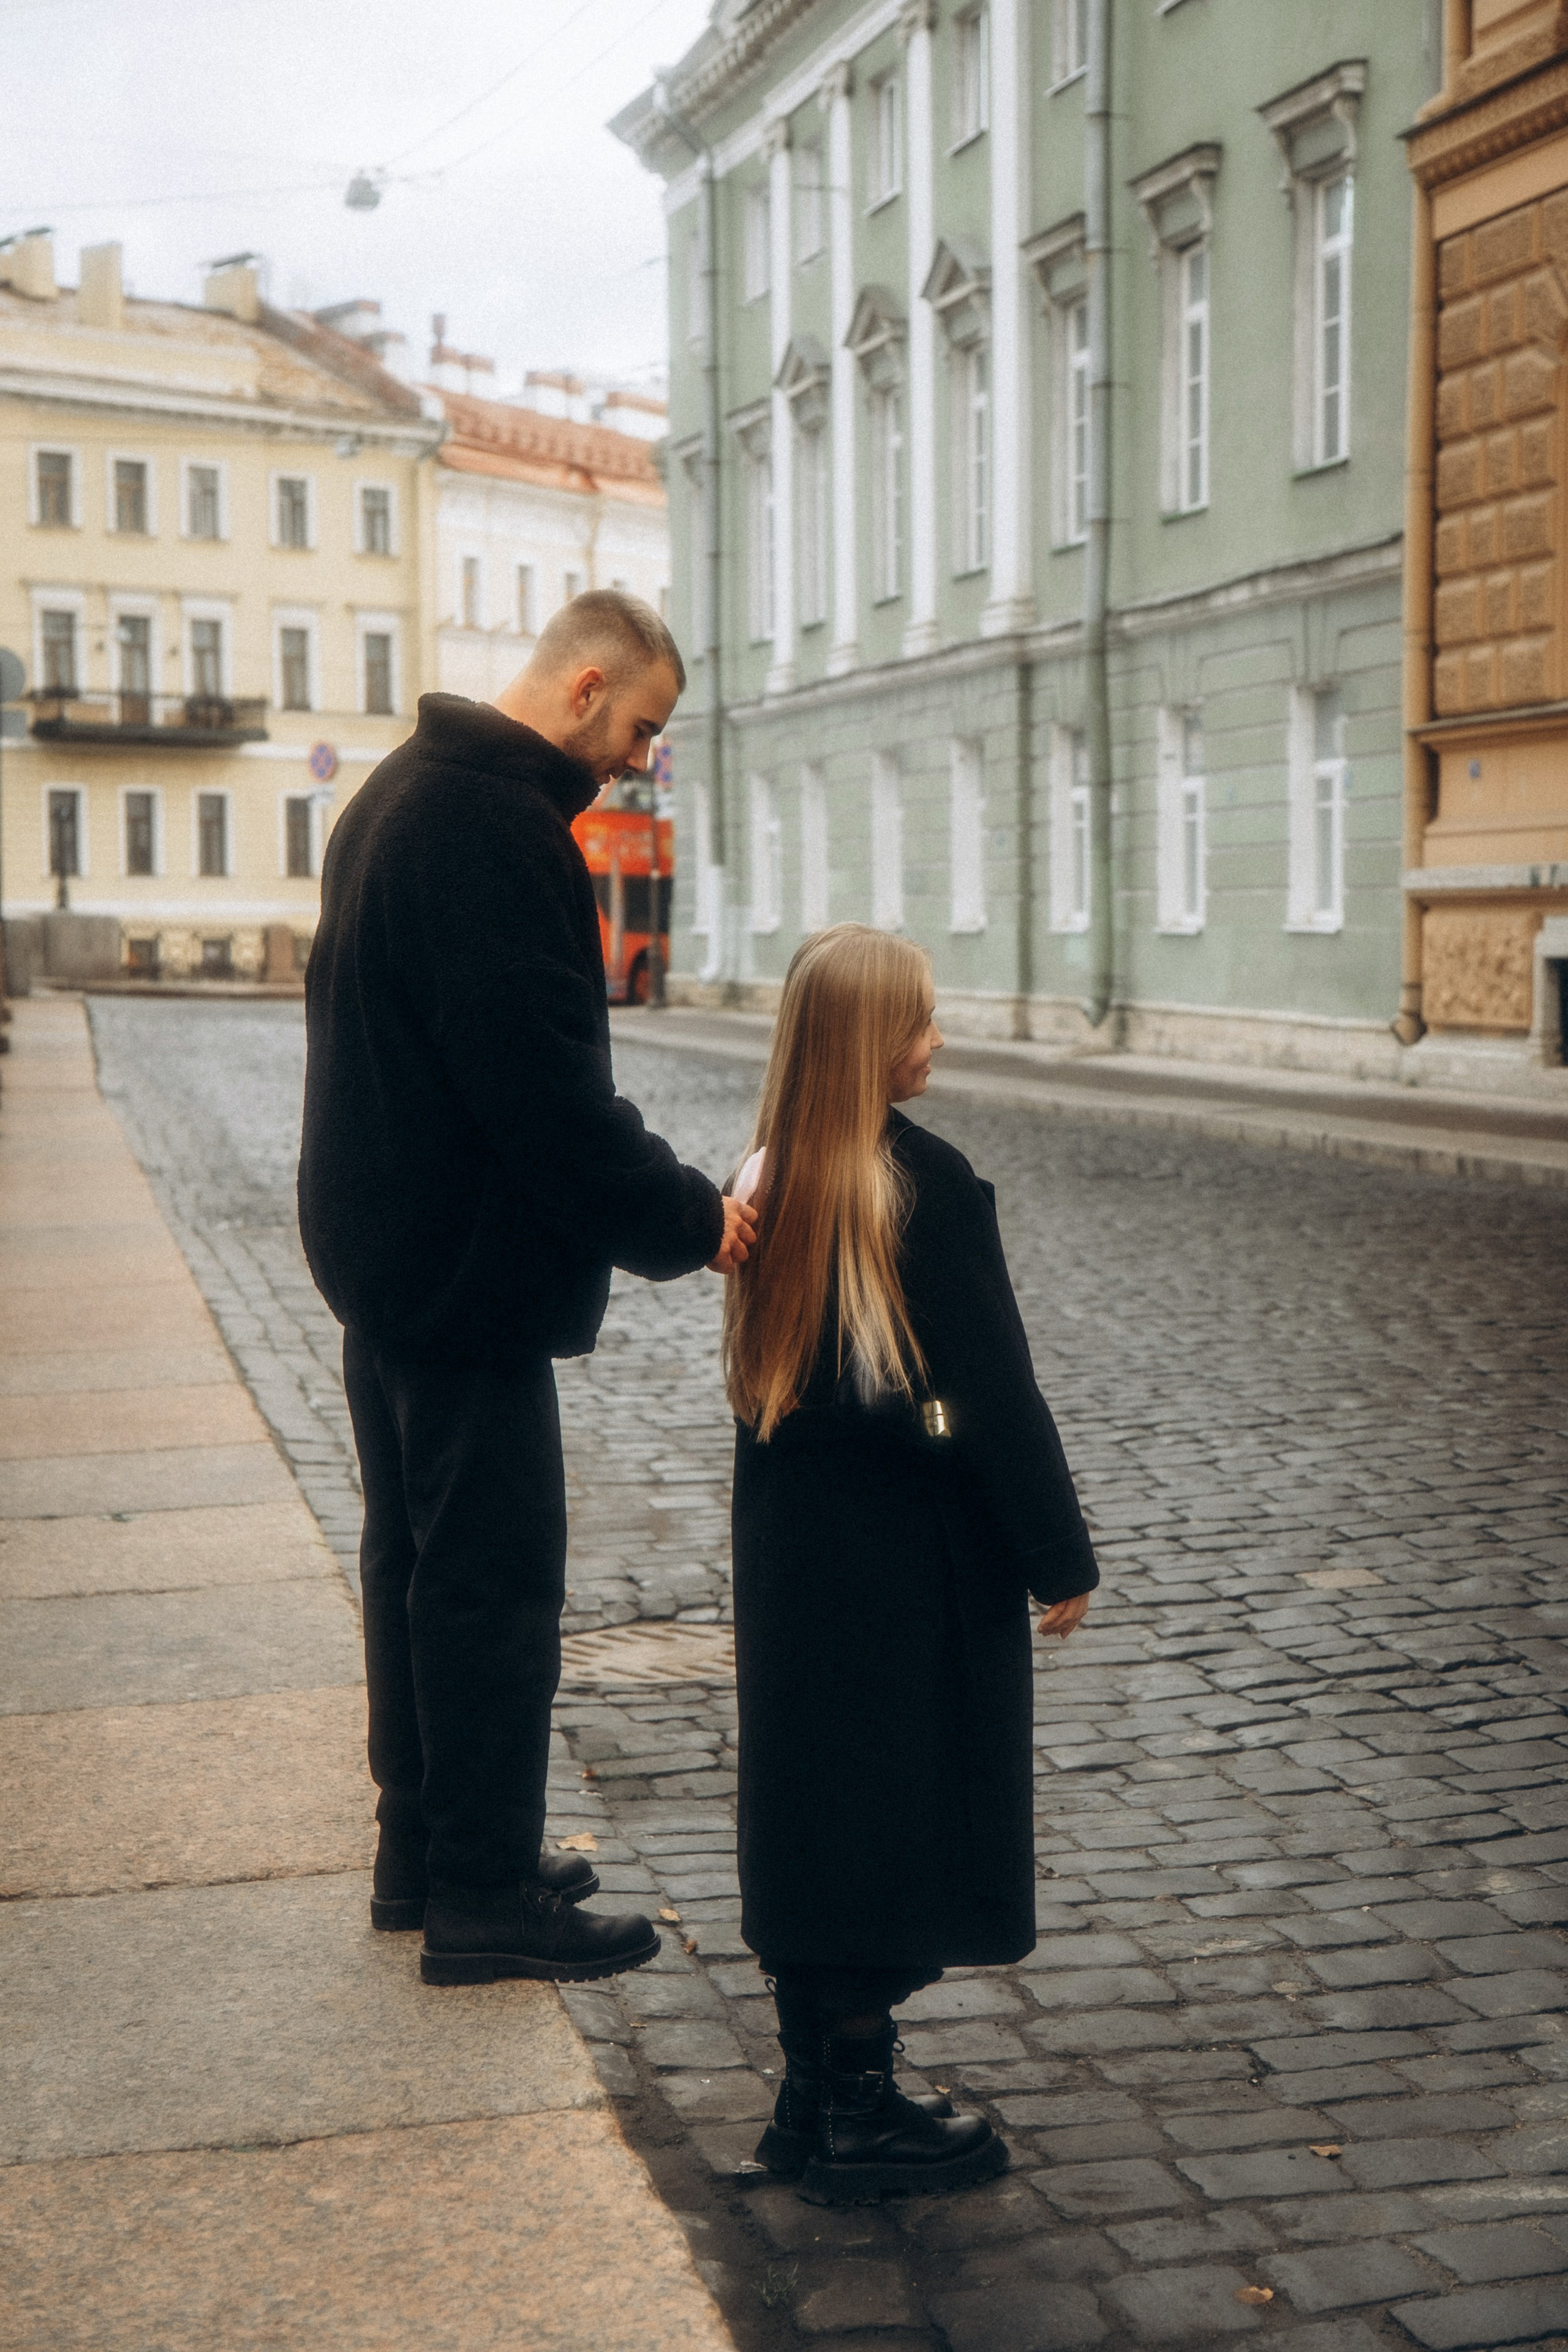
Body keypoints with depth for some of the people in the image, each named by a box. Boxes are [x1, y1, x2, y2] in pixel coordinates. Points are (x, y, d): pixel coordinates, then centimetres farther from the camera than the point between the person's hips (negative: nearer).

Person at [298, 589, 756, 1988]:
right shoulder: (496, 827, -20)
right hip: (466, 1271, -11)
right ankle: (484, 1898, 9)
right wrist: (683, 1220, -17)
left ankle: (426, 1851, 29)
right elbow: (539, 1078, -26)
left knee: (420, 1558, 18)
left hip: (391, 1254, 11)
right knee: (493, 1578, -1)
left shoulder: (410, 792, 14)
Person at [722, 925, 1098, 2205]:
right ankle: (860, 2112, 12)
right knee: (899, 1805, 3)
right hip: (915, 1555, -7)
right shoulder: (929, 1185, -18)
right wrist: (1061, 1558, -8)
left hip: (792, 1545, 7)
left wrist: (794, 1509, 18)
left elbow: (762, 1374, 9)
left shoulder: (771, 1176, 3)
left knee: (810, 1806, 14)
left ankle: (816, 2095, 25)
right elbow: (995, 1392, -16)